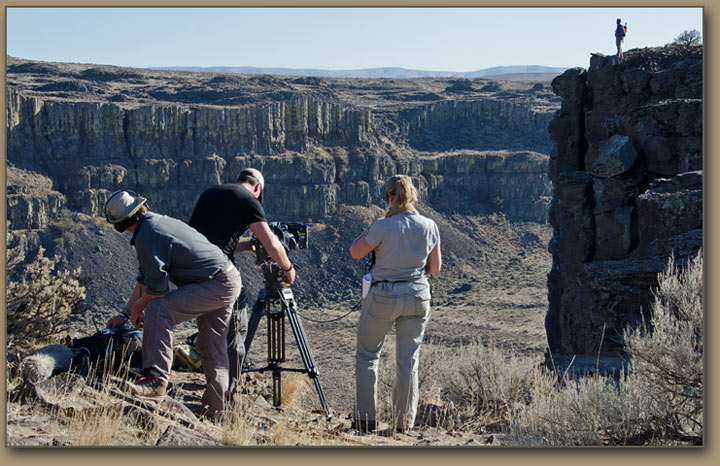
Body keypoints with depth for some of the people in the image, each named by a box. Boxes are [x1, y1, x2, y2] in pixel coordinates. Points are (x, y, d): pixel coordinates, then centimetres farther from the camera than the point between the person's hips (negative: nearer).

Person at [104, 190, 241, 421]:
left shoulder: (147, 237, -17)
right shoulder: (157, 221, 14)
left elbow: (157, 288, -17)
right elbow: (146, 278, 21)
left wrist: (136, 309, 2)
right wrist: (124, 314, 25)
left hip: (215, 285, -10)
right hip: (230, 281, 10)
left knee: (158, 309, -20)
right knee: (212, 349, 15)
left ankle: (156, 378, -20)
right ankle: (214, 409, 22)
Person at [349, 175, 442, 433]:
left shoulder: (384, 226, -17)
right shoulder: (429, 226, -3)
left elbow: (355, 252, -4)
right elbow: (435, 267, 6)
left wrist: (371, 228, 4)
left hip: (384, 296, -4)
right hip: (418, 295, 4)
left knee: (367, 355, 12)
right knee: (409, 360, 12)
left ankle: (366, 419, 11)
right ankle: (404, 423, 16)